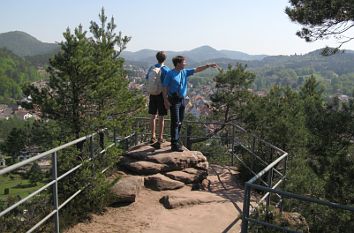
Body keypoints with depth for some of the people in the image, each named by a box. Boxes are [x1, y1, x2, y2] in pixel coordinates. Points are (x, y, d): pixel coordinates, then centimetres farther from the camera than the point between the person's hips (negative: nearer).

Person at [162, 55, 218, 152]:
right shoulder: (170, 74, -10)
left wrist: (208, 65, 2)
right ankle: (174, 145, -5)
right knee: (175, 122, -8)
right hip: (174, 100, -7)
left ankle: (176, 141, 23)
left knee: (180, 122, 12)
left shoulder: (185, 72, 8)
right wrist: (165, 100, -14)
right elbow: (164, 87, -10)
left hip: (182, 99, 7)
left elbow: (197, 69, 10)